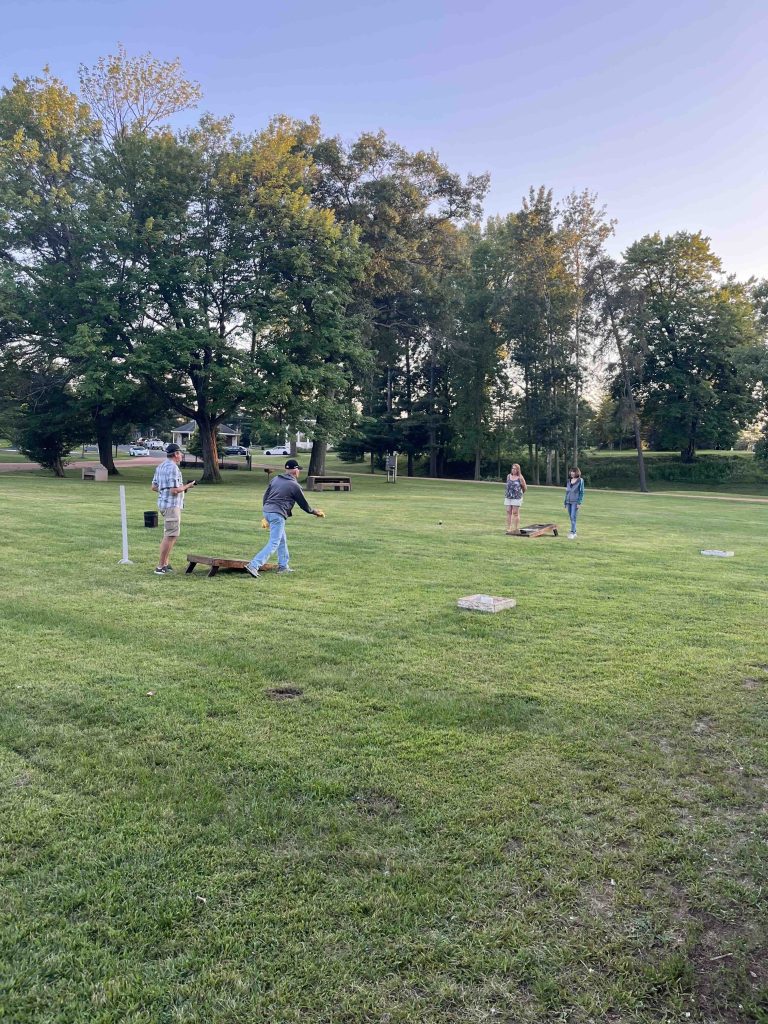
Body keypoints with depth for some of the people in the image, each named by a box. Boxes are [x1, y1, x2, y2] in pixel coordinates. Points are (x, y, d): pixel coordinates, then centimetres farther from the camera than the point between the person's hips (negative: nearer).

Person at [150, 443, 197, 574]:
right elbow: (174, 491, -22)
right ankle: (160, 567, -6)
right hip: (172, 505, -10)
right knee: (171, 536, -7)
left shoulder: (160, 466, 13)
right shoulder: (173, 468, -17)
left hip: (163, 503, 10)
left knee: (169, 535, 18)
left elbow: (154, 487, 15)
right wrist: (187, 486, -8)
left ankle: (166, 563, 22)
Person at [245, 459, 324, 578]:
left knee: (282, 540, 22)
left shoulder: (275, 479, 13)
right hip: (277, 514, -8)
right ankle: (253, 565, -19)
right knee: (273, 543, -7)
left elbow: (265, 497, 16)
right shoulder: (294, 485, -5)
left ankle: (283, 566, 26)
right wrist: (315, 512, 20)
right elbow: (303, 504, 2)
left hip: (266, 511, 8)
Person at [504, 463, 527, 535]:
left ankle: (516, 529, 2)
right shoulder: (508, 476, 8)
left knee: (515, 513, -4)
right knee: (508, 512, 3)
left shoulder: (520, 478, -5)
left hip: (516, 498, -4)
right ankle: (508, 529, 7)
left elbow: (525, 488, 4)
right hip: (508, 497, 4)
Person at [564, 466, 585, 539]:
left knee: (573, 517, -13)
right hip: (569, 501, 6)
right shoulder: (569, 481, 13)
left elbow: (581, 492, -6)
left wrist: (579, 503, -12)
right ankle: (574, 532, 16)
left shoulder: (580, 481, -3)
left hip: (575, 502, -6)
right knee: (571, 518, 8)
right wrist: (565, 502, 15)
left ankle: (572, 533, -15)